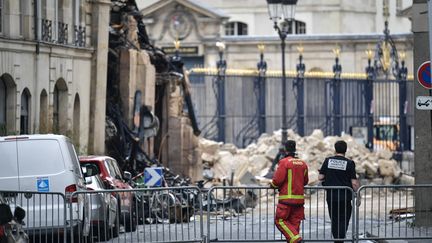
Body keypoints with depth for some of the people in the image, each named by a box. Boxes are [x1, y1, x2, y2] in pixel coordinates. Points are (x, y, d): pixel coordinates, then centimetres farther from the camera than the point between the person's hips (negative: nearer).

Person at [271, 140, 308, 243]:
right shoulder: (302, 163, 9)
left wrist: (272, 184, 6)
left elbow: (278, 180, -14)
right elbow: (305, 181, 17)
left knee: (280, 220, 0)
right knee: (295, 222, 9)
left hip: (287, 197, -6)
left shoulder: (284, 162, -11)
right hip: (299, 198, 6)